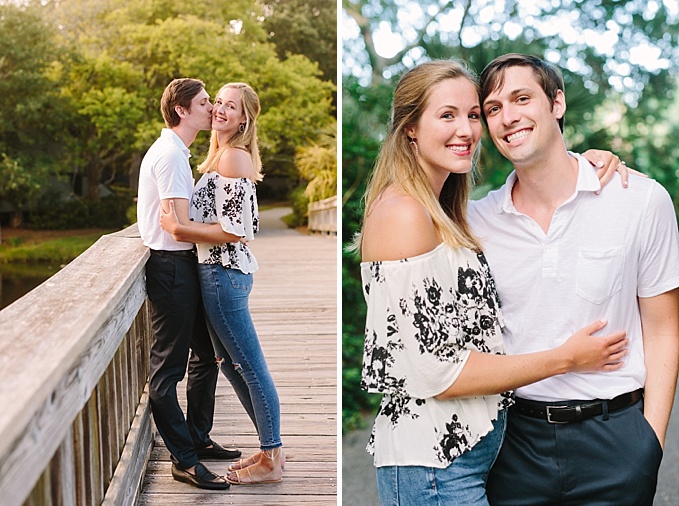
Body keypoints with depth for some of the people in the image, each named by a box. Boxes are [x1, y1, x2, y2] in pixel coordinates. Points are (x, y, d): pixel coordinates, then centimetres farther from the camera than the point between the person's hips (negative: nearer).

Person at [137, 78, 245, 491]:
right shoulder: (170, 155, -16)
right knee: (169, 369, -2)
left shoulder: (177, 153, 17)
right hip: (172, 267, -11)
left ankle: (200, 439, 32)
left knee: (206, 355, 19)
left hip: (185, 266, 11)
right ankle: (185, 460, 5)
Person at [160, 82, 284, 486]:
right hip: (229, 270, 11)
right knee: (231, 362, 18)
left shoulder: (232, 156, -14)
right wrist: (185, 222, 14)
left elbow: (235, 230, -20)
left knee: (251, 368, 0)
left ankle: (271, 461, 13)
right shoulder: (230, 155, 16)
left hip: (224, 273, -11)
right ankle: (270, 447, 29)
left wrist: (179, 229, -17)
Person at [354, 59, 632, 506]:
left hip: (472, 451, 9)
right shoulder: (403, 214, -19)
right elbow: (435, 373, -22)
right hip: (434, 469, -9)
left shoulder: (441, 213, 10)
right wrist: (567, 359, -12)